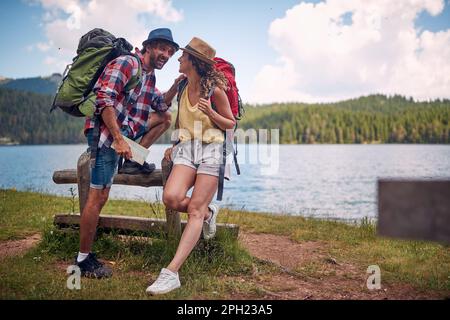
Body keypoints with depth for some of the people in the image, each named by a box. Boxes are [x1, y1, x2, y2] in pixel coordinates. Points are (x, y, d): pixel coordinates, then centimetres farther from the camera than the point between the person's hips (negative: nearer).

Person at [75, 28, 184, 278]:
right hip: (106, 131, -9)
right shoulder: (126, 63, -12)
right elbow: (104, 100, -21)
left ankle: (133, 161, 8)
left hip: (126, 131, 9)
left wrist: (176, 86, 8)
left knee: (166, 117, 12)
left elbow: (160, 105, 25)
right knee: (99, 197, -8)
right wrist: (119, 140, -28)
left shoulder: (150, 75, 15)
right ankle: (84, 259, 1)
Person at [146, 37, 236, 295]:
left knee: (194, 210, -11)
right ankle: (208, 212, 11)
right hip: (187, 148, 5)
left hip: (211, 149, -5)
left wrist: (210, 112, -14)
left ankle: (172, 272, -16)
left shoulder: (214, 89, -4)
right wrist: (174, 146, 18)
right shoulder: (184, 89, 14)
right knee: (171, 198, -21)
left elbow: (231, 124, 3)